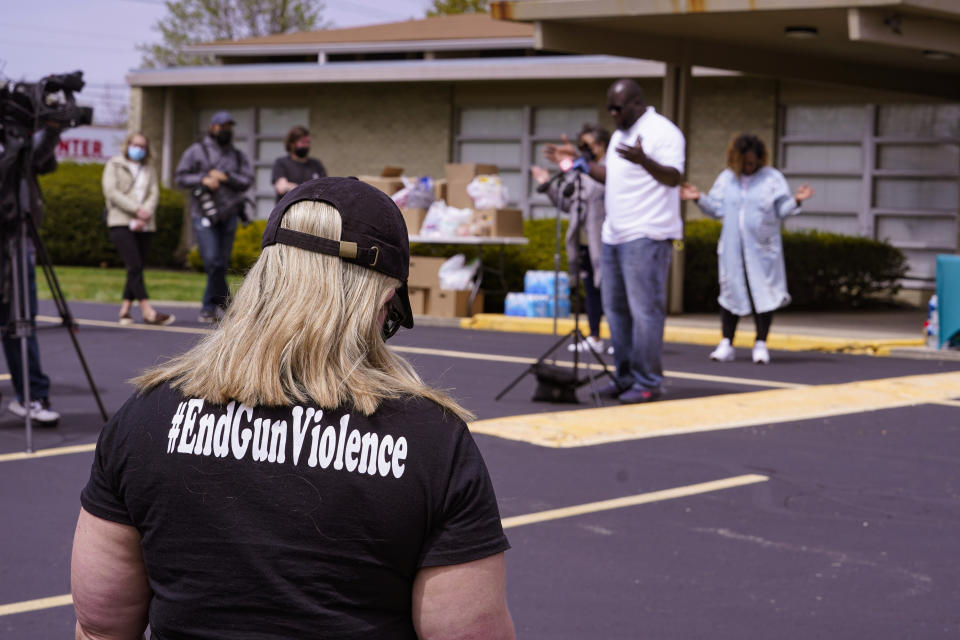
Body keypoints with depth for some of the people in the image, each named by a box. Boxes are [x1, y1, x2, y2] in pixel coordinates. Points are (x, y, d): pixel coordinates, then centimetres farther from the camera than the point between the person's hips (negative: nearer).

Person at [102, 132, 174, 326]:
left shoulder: (149, 169, 21)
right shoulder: (114, 165, 9)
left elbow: (154, 194, 9)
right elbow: (111, 192, -4)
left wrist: (144, 215, -10)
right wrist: (136, 210, -12)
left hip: (144, 225, 5)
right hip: (121, 222, -5)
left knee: (136, 268, 2)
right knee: (135, 266, -16)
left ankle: (125, 310, 8)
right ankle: (148, 312, -24)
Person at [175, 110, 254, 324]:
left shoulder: (238, 155, 17)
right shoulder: (197, 151, 7)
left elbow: (247, 180, 6)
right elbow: (181, 177, 3)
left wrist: (225, 177, -8)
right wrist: (203, 180, -12)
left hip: (228, 215, 3)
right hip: (203, 212, -3)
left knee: (222, 262, 3)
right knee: (212, 260, -15)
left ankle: (209, 307, 14)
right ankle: (225, 301, -2)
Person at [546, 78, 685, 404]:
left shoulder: (662, 132, -9)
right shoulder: (620, 134, 20)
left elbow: (674, 177, -19)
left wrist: (643, 161, -35)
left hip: (645, 236, -10)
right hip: (615, 234, 10)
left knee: (645, 309, -9)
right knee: (615, 308, 11)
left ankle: (649, 382, -5)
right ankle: (625, 377, 18)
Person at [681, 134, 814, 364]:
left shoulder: (772, 178, 3)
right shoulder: (726, 178, 11)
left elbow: (782, 209, -1)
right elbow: (716, 209, 12)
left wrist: (796, 201, -19)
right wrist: (699, 199, -1)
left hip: (762, 249, -2)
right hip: (732, 248, 2)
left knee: (762, 294, -2)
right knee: (731, 292, 3)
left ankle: (761, 344, 5)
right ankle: (726, 344, 8)